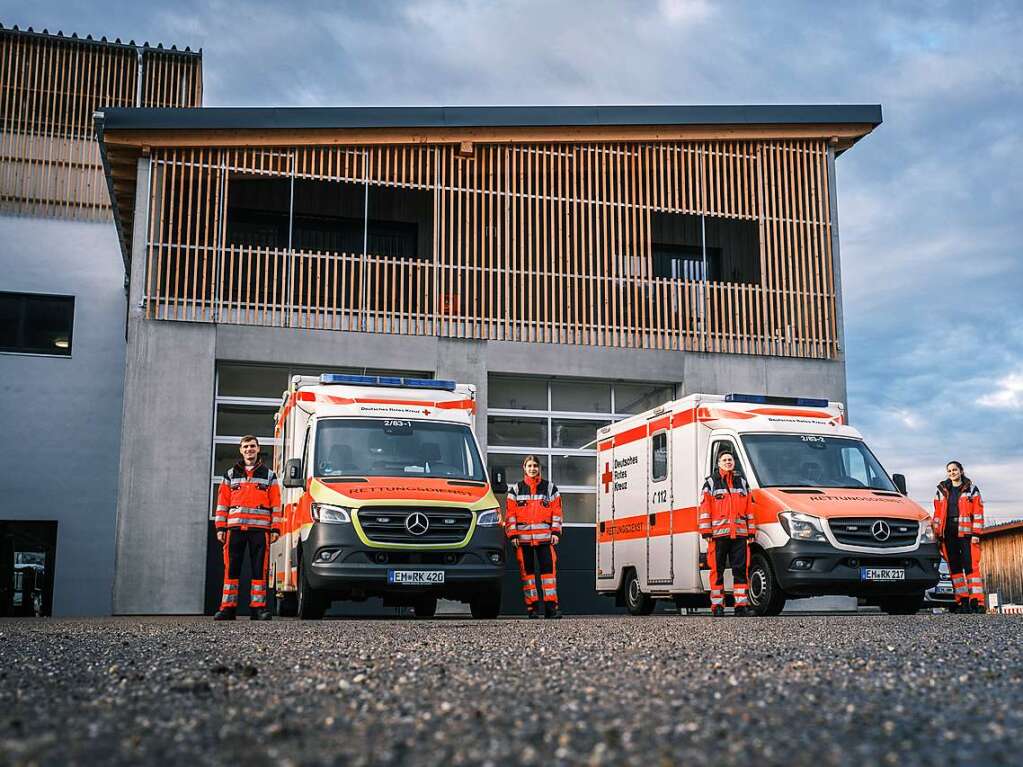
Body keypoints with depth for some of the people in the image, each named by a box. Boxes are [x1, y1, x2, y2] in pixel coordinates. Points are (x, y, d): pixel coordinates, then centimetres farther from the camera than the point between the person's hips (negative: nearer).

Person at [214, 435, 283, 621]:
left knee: (259, 569, -2)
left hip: (260, 529, -1)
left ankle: (258, 607, 2)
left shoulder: (268, 475, 12)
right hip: (235, 528, 1)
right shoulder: (231, 474, 15)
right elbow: (222, 503, 12)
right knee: (231, 569, 0)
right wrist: (220, 527, 3)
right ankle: (228, 607, 4)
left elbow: (276, 503, 8)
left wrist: (275, 528, 0)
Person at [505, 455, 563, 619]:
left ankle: (551, 605, -3)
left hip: (545, 537, 0)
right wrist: (512, 535, -3)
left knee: (549, 569, -6)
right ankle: (532, 607, 6)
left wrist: (556, 532, 0)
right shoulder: (515, 489, 9)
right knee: (527, 571, 1)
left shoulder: (550, 488, 11)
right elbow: (510, 513, 5)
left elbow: (556, 511, 9)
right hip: (523, 538, 0)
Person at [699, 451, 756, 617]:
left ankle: (741, 604, 6)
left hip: (740, 534, 3)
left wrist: (751, 532, 10)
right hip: (718, 534, -3)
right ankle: (717, 606, 4)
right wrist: (706, 533, -7)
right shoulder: (711, 482, 6)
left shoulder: (742, 482, 17)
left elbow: (749, 509, 16)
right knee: (717, 571, -1)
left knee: (740, 570, 1)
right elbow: (705, 509, 1)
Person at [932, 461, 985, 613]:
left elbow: (978, 513, 1)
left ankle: (977, 601, -11)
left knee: (970, 565, -10)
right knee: (954, 567, 1)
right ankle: (962, 601, 3)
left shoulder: (971, 489, 7)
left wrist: (976, 534, -8)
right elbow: (937, 514, 15)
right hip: (948, 533, 4)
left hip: (965, 531, -4)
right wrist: (937, 535, 7)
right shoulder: (941, 490, 16)